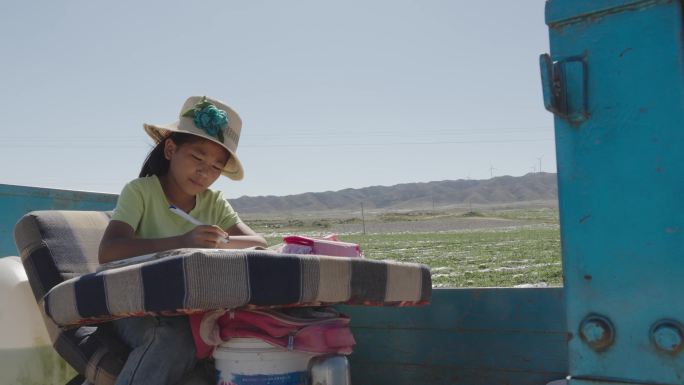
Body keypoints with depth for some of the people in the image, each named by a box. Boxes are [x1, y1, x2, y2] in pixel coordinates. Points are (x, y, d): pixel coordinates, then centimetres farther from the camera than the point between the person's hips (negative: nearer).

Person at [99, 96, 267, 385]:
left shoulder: (214, 203, 9)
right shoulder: (140, 191, -6)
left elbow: (259, 244, -1)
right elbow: (108, 252, -22)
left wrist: (222, 242, -23)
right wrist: (182, 242, -35)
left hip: (190, 311, 4)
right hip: (136, 308, -4)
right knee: (174, 338, -35)